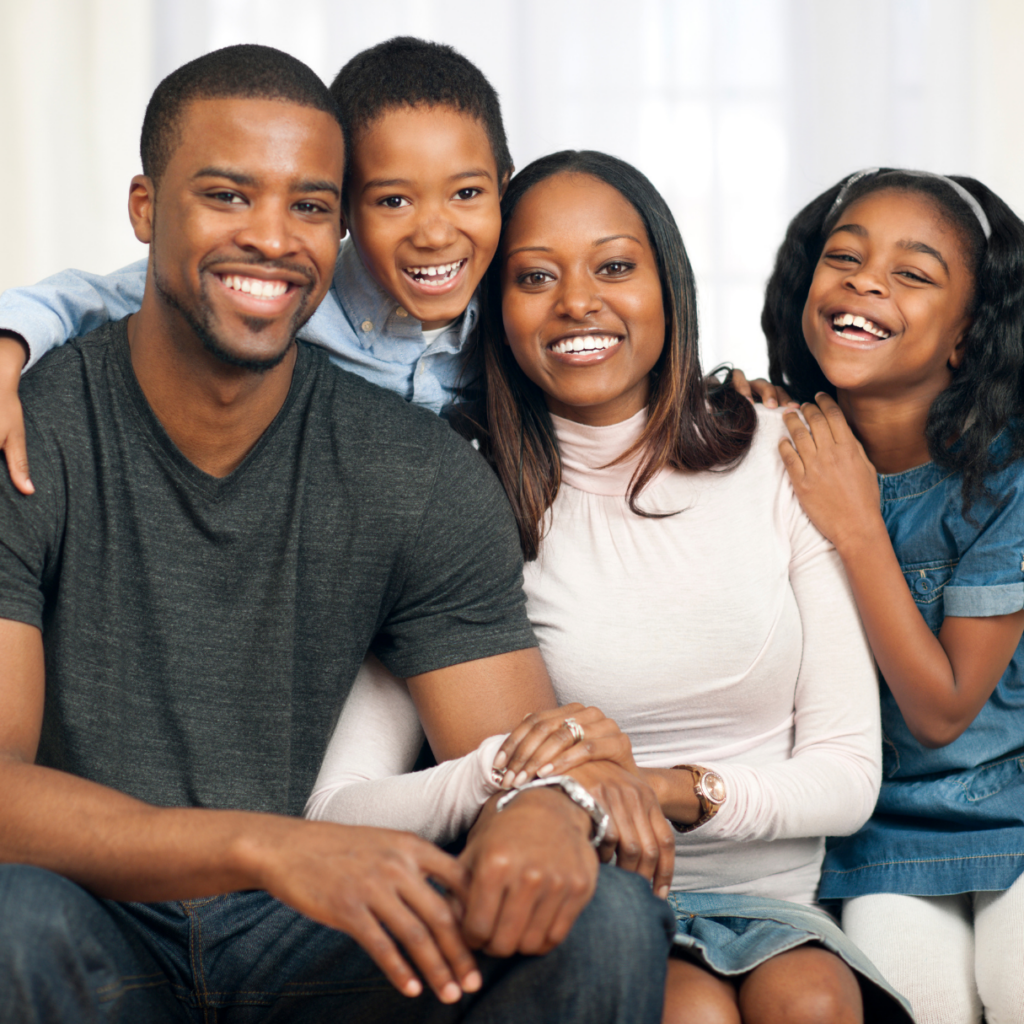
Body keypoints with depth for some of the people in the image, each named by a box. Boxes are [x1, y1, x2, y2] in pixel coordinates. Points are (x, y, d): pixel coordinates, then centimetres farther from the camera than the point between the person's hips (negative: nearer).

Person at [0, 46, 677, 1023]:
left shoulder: (424, 478, 0)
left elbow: (523, 757, -3)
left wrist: (548, 809, -30)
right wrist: (266, 848, -36)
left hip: (313, 944, 2)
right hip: (101, 930, -2)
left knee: (607, 921, -24)